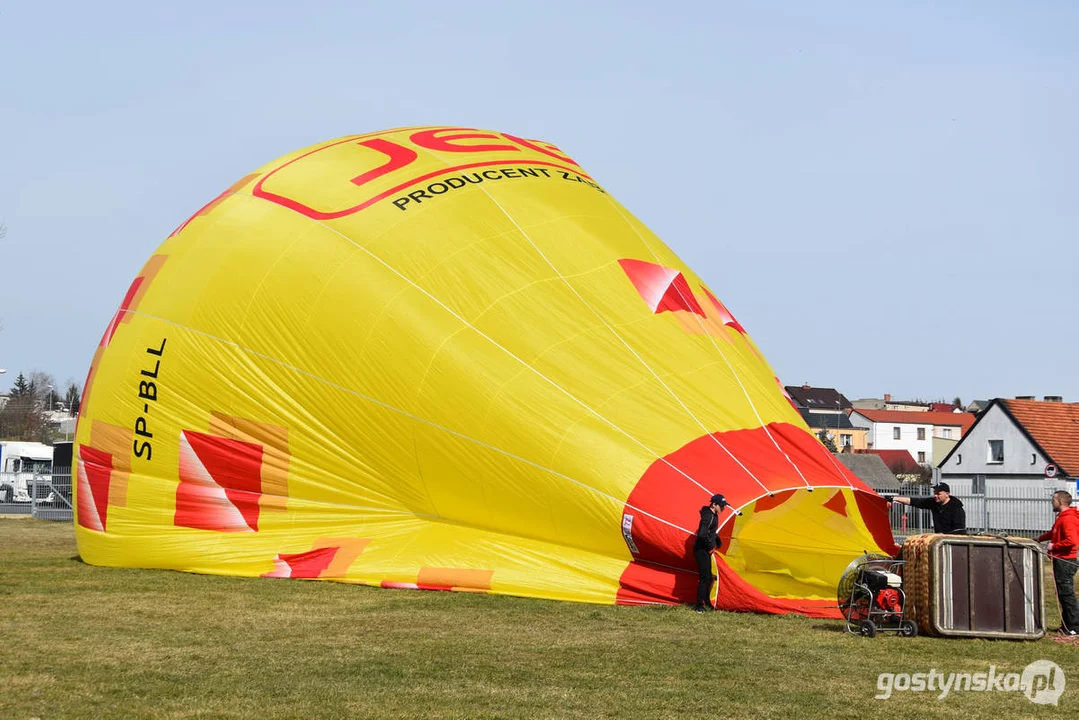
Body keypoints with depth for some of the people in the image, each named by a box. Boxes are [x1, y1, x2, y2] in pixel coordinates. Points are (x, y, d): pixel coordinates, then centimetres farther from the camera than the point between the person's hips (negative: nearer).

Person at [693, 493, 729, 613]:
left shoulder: (713, 515, 11)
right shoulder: (708, 516, -20)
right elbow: (702, 534, -29)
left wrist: (718, 543, 22)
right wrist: (711, 546, -18)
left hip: (706, 550, 10)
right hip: (701, 550, -10)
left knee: (708, 577, 16)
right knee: (705, 577, -8)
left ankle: (705, 602, 27)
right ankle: (699, 605, -2)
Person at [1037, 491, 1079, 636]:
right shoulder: (1062, 517, 16)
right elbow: (1054, 533, 33)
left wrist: (1054, 546, -18)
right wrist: (1039, 538, 29)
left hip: (1064, 562, -11)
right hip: (1062, 560, 11)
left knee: (1066, 593, -7)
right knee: (1063, 593, 14)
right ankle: (1067, 625, 19)